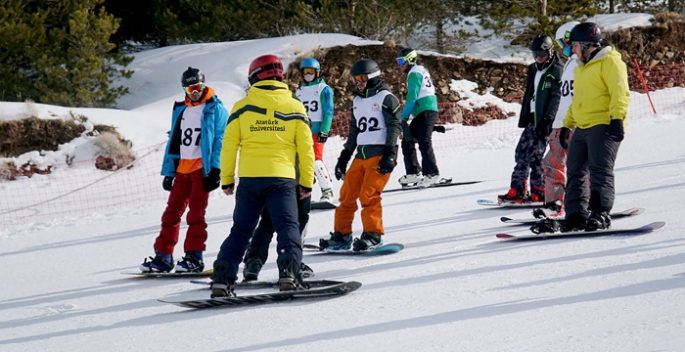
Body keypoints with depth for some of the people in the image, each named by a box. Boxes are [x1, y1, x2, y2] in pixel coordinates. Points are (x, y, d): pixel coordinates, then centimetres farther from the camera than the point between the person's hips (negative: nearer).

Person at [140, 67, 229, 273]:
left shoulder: (215, 108, -1)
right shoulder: (181, 110, 17)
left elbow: (220, 140, -7)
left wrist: (215, 170, -14)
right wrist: (168, 171, 14)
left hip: (202, 168, -6)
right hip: (182, 168, 6)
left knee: (196, 212, -10)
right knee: (172, 211, 3)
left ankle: (194, 257, -8)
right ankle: (163, 256, 6)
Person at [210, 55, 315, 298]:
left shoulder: (242, 106, 4)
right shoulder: (294, 106, 5)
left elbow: (229, 147, 5)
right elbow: (306, 148, 6)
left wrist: (226, 179, 14)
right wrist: (307, 183, 13)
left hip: (249, 179, 1)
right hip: (282, 179, -1)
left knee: (240, 230, 9)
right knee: (288, 226, -1)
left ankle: (222, 279, 1)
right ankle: (288, 273, -22)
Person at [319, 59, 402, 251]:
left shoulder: (385, 97, -3)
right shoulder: (357, 100, 20)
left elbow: (394, 126, -9)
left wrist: (389, 154, -18)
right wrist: (343, 158, 20)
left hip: (380, 153, -7)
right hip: (361, 155, 7)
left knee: (368, 194, -17)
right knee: (347, 194, 3)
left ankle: (373, 235, -13)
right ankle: (341, 235, 9)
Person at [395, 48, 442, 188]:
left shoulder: (414, 73, -7)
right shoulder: (422, 70, 22)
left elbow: (412, 96, -16)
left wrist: (404, 117, -18)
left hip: (425, 112, -10)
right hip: (423, 113, 10)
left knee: (424, 143, -16)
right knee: (407, 141, 12)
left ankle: (432, 174, -22)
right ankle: (413, 173, 11)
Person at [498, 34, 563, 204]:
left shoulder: (556, 71, -8)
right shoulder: (534, 69, 17)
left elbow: (557, 97, -14)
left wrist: (547, 119, -20)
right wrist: (525, 118, 19)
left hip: (545, 121, -8)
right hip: (532, 118, 8)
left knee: (534, 155, -11)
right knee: (521, 152, 5)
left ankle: (539, 192, -4)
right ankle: (517, 190, 8)